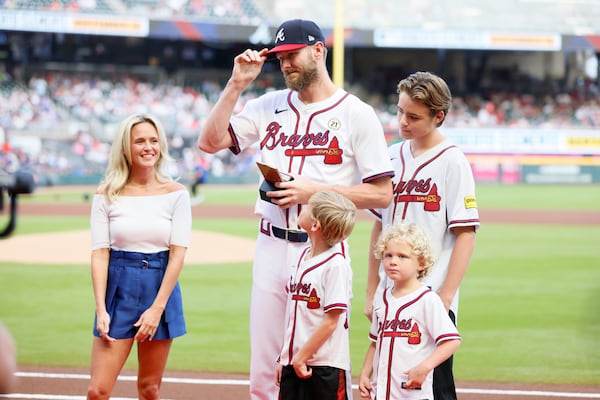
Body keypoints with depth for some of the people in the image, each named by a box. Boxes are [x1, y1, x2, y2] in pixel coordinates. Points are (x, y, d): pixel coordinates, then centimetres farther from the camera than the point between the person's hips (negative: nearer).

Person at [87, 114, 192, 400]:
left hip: (161, 287, 0)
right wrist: (100, 309, -11)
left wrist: (157, 308, -11)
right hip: (119, 289, 0)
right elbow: (99, 253, -2)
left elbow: (178, 254, -4)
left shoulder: (175, 194, 0)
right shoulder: (107, 195, 1)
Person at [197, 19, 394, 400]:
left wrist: (314, 191, -13)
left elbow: (382, 193, -5)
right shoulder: (268, 106, 13)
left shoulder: (357, 114, -1)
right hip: (272, 249, 4)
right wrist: (237, 84, 1)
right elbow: (210, 141, 6)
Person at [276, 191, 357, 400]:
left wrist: (301, 357, -15)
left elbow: (331, 321, -17)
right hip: (293, 362, 8)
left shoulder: (336, 265, -15)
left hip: (324, 366, -8)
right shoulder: (303, 257, 9)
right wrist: (284, 357, 14)